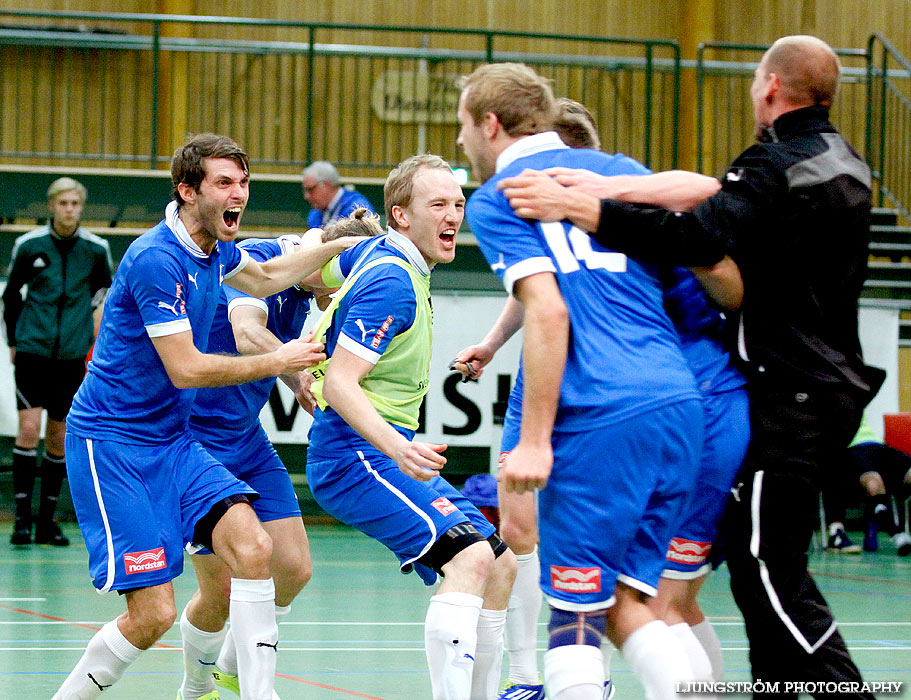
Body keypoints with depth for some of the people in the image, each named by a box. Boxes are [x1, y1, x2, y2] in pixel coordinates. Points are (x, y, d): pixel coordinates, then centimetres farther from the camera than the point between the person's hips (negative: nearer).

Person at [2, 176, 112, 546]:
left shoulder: (96, 249, 1)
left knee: (58, 437, 5)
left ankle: (46, 521, 14)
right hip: (32, 351, -2)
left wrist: (98, 340, 10)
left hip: (71, 355, 2)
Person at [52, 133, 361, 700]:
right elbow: (185, 369, -20)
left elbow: (263, 277, 30)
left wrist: (339, 243, 26)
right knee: (154, 612, -14)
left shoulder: (214, 247, 7)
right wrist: (278, 363, -11)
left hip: (173, 440, 8)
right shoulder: (156, 259, -20)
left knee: (252, 546, -16)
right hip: (112, 442, -8)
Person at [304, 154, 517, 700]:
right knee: (470, 557, -26)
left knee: (501, 565, 7)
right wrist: (399, 449, -35)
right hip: (356, 455, -10)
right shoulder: (392, 282, -17)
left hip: (392, 452, 10)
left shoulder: (376, 255, 11)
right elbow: (339, 383, -24)